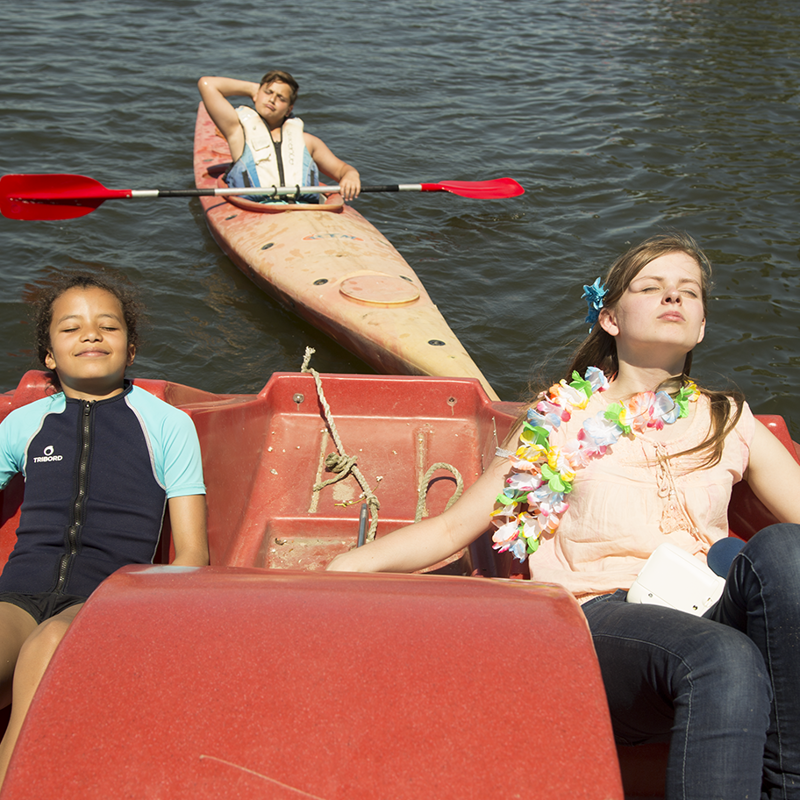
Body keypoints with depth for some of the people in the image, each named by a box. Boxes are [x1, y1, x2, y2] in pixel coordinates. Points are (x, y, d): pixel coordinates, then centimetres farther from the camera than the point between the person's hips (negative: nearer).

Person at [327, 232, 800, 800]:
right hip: (602, 620, -3)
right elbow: (453, 527, 13)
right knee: (725, 660, -36)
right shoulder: (563, 420, 17)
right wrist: (355, 562, -3)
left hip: (715, 616, 3)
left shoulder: (729, 421, 24)